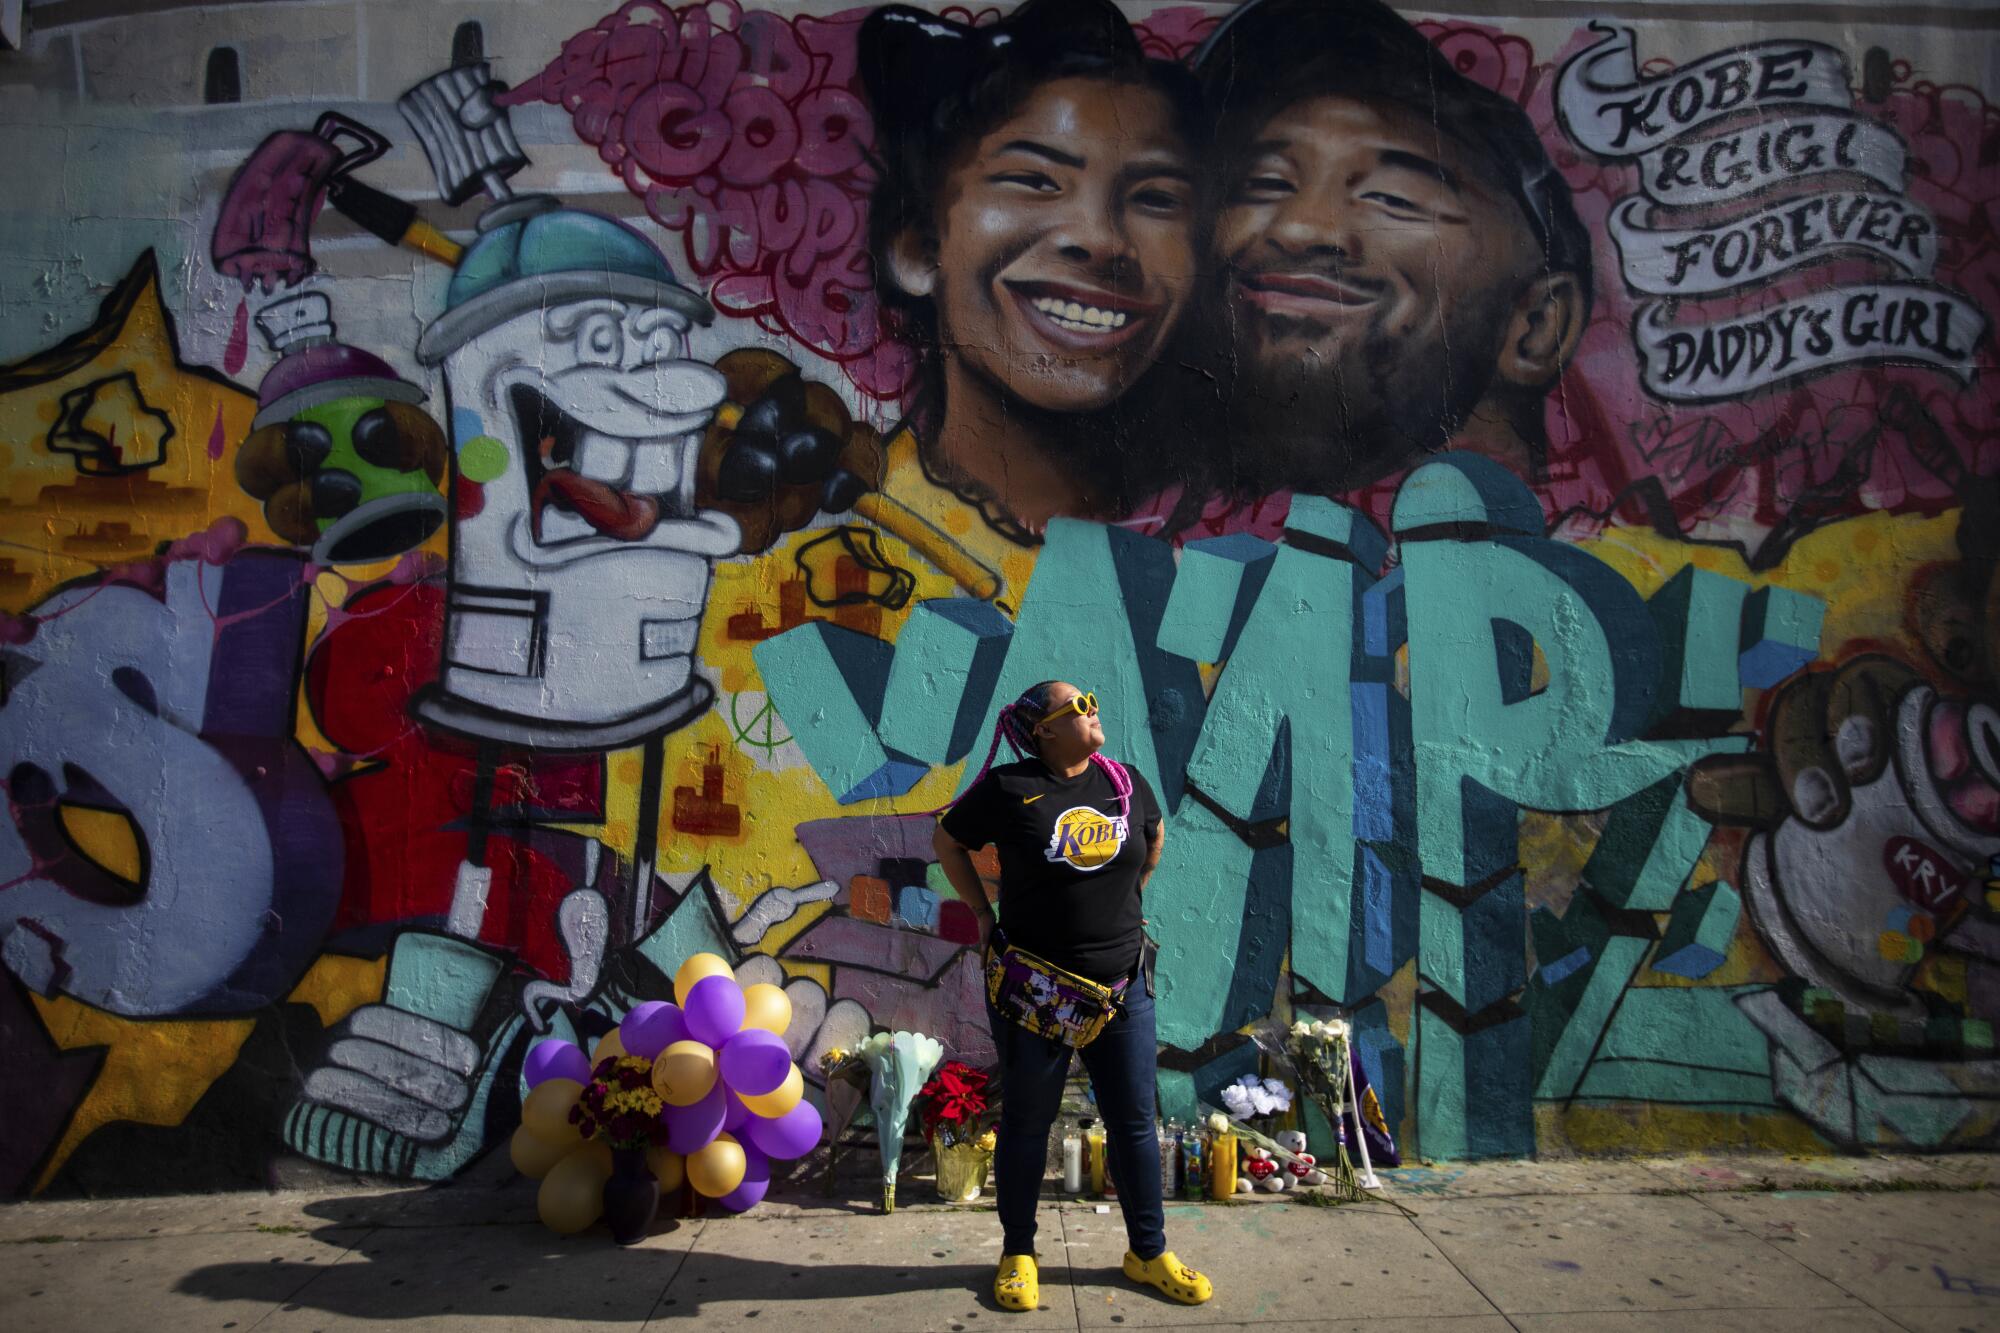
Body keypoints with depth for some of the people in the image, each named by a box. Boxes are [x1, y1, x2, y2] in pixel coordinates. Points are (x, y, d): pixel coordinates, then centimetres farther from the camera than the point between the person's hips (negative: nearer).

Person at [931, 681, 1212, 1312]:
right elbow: (947, 842, 3)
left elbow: (1153, 841, 22)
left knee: (1135, 1121, 11)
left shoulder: (1127, 783, 1)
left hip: (1123, 987, 4)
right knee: (1026, 1121, 11)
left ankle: (1148, 1252, 29)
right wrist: (983, 915, 0)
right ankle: (1017, 1253, 28)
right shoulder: (1008, 788, -11)